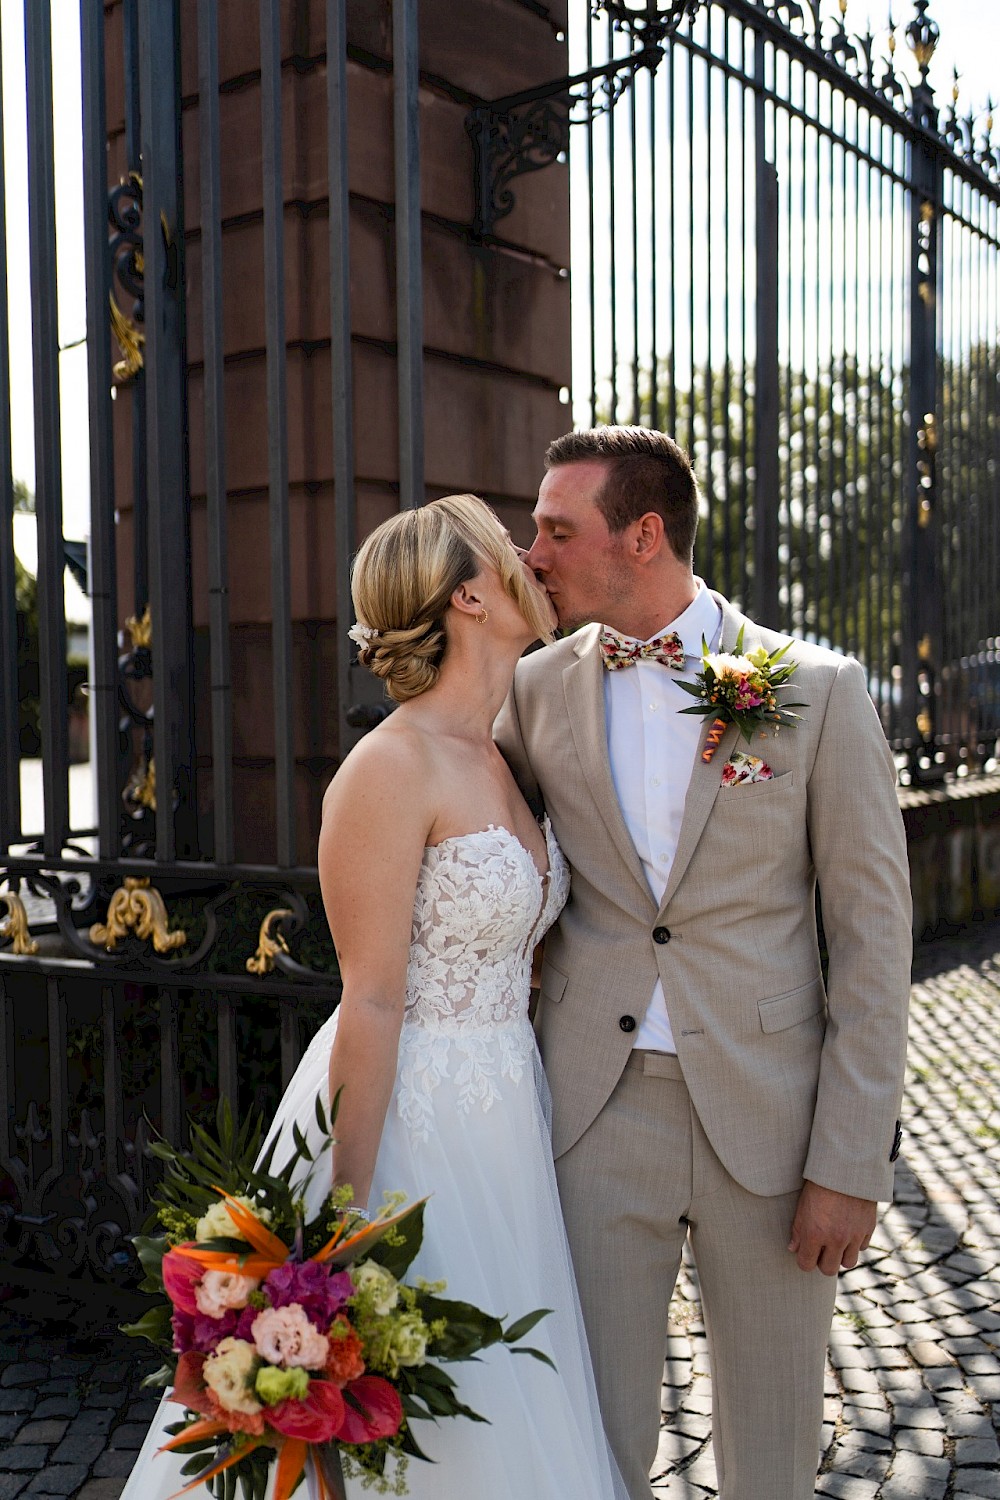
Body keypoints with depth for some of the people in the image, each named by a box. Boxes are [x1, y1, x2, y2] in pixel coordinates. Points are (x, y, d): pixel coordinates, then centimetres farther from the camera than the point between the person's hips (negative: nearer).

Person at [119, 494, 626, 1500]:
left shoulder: (502, 761, 8)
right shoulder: (391, 767, -19)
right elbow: (371, 1004, -21)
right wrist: (346, 1219, -19)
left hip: (503, 1116, 8)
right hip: (407, 1114, -8)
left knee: (495, 1404, 20)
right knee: (410, 1417, 9)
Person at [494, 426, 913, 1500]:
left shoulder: (818, 690, -5)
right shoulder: (537, 691, 2)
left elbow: (872, 929, -5)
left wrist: (851, 1163, -8)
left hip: (770, 1116, -1)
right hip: (596, 1112, 2)